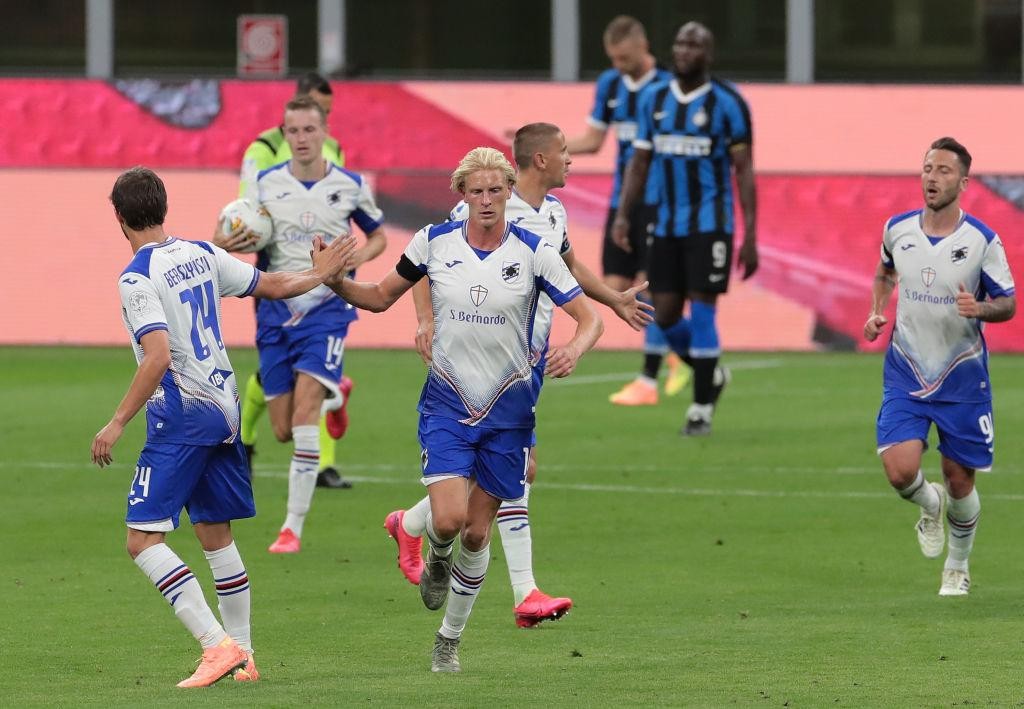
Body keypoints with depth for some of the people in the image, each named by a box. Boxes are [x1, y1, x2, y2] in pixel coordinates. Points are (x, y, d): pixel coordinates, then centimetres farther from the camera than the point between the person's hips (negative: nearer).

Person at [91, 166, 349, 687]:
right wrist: (320, 275, 36)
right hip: (224, 409, 8)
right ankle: (242, 656, 20)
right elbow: (273, 286, 17)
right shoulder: (201, 254, 7)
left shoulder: (137, 277, -14)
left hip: (179, 418, -8)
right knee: (216, 534, 17)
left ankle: (217, 644, -19)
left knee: (143, 538, -9)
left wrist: (118, 423, -20)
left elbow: (158, 357, -24)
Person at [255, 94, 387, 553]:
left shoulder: (350, 187, -2)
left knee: (304, 408, -20)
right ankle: (333, 396, 43)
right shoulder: (267, 184, 2)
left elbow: (379, 236, 13)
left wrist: (358, 257, -9)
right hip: (276, 309, 3)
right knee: (283, 430, 5)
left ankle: (294, 526, -15)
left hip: (326, 309, -3)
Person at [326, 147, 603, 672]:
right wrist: (335, 282, -11)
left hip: (507, 408, 0)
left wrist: (575, 348, -28)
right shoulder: (434, 242, -3)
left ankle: (449, 639, 24)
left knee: (477, 532, 5)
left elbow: (590, 318, -6)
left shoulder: (534, 253, -7)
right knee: (448, 519, -18)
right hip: (447, 403, 0)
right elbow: (379, 297, 9)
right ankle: (436, 560, 21)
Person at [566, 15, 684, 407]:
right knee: (617, 288, 2)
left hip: (657, 201, -6)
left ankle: (648, 382, -3)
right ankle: (675, 346, 22)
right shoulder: (609, 84, 8)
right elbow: (592, 140, 16)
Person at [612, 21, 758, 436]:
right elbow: (640, 162, 13)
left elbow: (744, 170, -4)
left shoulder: (727, 103, -5)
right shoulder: (654, 99, 9)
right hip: (666, 225, 5)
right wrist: (623, 215, 1)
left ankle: (701, 410, 2)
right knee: (664, 316, 4)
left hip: (709, 223, -5)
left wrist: (750, 236, -9)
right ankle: (712, 376, 30)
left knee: (701, 310, -8)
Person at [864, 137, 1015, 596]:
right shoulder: (898, 229, -2)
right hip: (905, 374, 1)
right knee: (900, 471, -16)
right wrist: (877, 313, 4)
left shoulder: (982, 241, -11)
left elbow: (1008, 304, -3)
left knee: (959, 480, 6)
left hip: (962, 378, -1)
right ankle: (929, 506, 21)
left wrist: (980, 308, -25)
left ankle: (958, 567, 32)